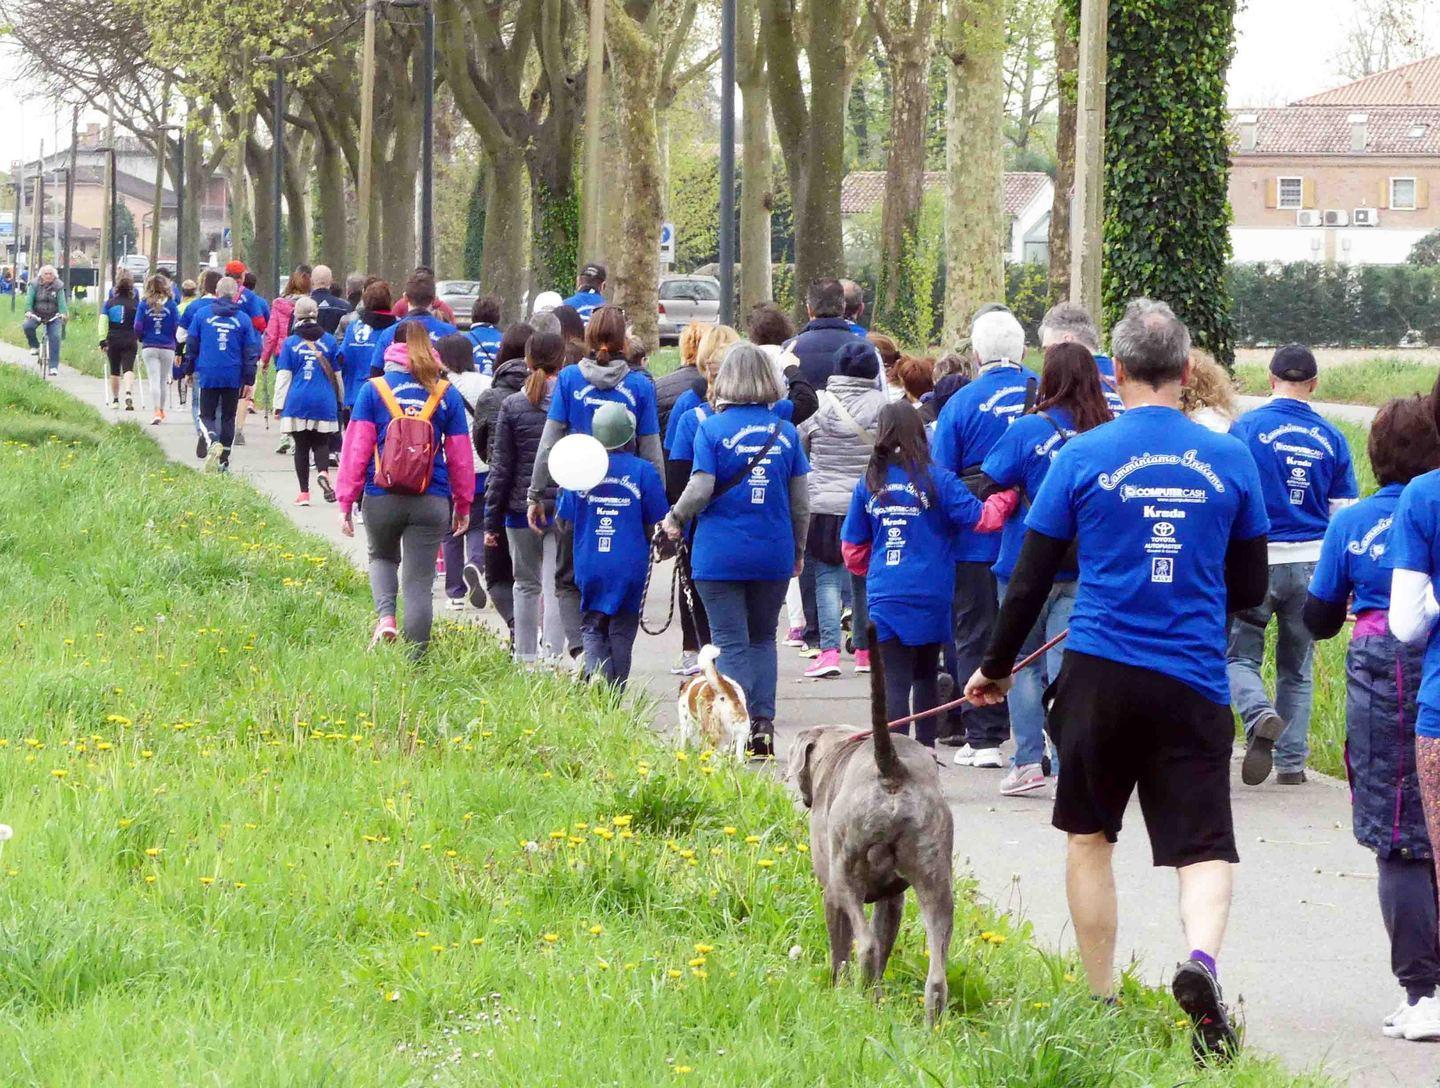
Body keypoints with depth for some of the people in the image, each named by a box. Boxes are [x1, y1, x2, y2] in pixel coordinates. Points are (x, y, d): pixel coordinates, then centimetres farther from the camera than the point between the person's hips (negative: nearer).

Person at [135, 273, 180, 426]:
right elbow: (177, 326, -7)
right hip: (167, 347, 1)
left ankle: (157, 411, -19)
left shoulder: (144, 305, -4)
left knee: (154, 380, -3)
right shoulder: (171, 305, -4)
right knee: (163, 381, 16)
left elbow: (138, 327, -7)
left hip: (149, 348, -1)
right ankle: (161, 411, 29)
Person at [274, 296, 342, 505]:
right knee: (321, 443, 8)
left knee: (301, 446, 8)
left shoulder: (290, 343, 0)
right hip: (324, 402, 1)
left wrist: (279, 405, 4)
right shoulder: (329, 341, 4)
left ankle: (304, 492, 6)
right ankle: (323, 472, -24)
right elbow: (337, 374, 11)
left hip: (297, 402, -1)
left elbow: (283, 376, -1)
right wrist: (340, 400, 22)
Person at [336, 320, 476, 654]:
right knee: (419, 582, 6)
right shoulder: (446, 394, 4)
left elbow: (356, 448, -3)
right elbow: (460, 455, 7)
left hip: (382, 498, 0)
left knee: (382, 557, 26)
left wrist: (346, 501, 2)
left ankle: (385, 617, 1)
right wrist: (463, 506, 16)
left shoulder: (373, 389, 0)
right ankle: (415, 660, 5)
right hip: (431, 501, 0)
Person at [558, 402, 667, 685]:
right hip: (630, 567, -1)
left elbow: (565, 523, 4)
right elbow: (655, 527, -4)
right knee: (622, 632, 11)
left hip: (589, 565, 1)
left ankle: (594, 673, -17)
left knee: (593, 630, 11)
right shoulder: (643, 471, -7)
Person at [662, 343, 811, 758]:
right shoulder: (786, 431, 3)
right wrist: (798, 551, 19)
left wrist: (675, 518, 6)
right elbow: (801, 501, 6)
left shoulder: (712, 429, -7)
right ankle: (764, 721, 5)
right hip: (773, 553, 3)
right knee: (762, 638, 15)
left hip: (720, 553, -3)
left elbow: (700, 489, -13)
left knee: (731, 643, 1)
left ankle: (740, 728, -6)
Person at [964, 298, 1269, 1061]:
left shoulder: (1084, 456, -3)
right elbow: (1249, 589, 10)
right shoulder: (1230, 460, 2)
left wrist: (996, 667, 16)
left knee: (1090, 835, 17)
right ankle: (1201, 957, -29)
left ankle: (1100, 999, 20)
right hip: (1193, 684, 0)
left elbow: (1030, 581, 2)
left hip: (1100, 674, 0)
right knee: (1205, 846, 1)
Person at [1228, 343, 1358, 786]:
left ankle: (1260, 716, -23)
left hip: (1256, 560, -3)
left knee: (1239, 655, 6)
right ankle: (1291, 762, 15)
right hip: (1311, 562, 3)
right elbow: (1344, 514, 8)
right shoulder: (1331, 438, 5)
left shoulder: (1246, 427, -5)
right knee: (1297, 668, 15)